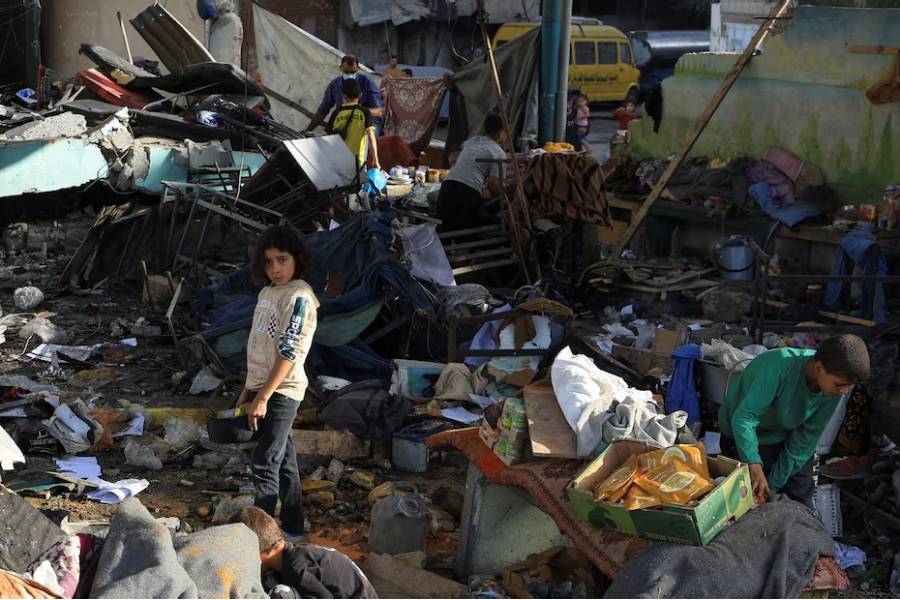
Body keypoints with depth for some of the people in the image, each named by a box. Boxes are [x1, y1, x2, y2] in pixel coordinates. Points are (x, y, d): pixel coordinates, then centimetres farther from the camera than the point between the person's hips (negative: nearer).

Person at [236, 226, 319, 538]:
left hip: (281, 392, -9)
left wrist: (262, 398, -21)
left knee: (264, 465, -10)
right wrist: (248, 390, 19)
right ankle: (292, 527, 25)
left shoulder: (299, 296, -16)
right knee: (283, 460, 16)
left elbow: (288, 352, -20)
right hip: (262, 388, 9)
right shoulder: (267, 292, 12)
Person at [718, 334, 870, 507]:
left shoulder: (833, 390, -19)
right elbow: (743, 417, -40)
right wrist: (754, 465, -47)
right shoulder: (780, 367, -37)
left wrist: (773, 485, -14)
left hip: (785, 435, 5)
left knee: (802, 499, 8)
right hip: (745, 439, -5)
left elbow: (804, 441, -13)